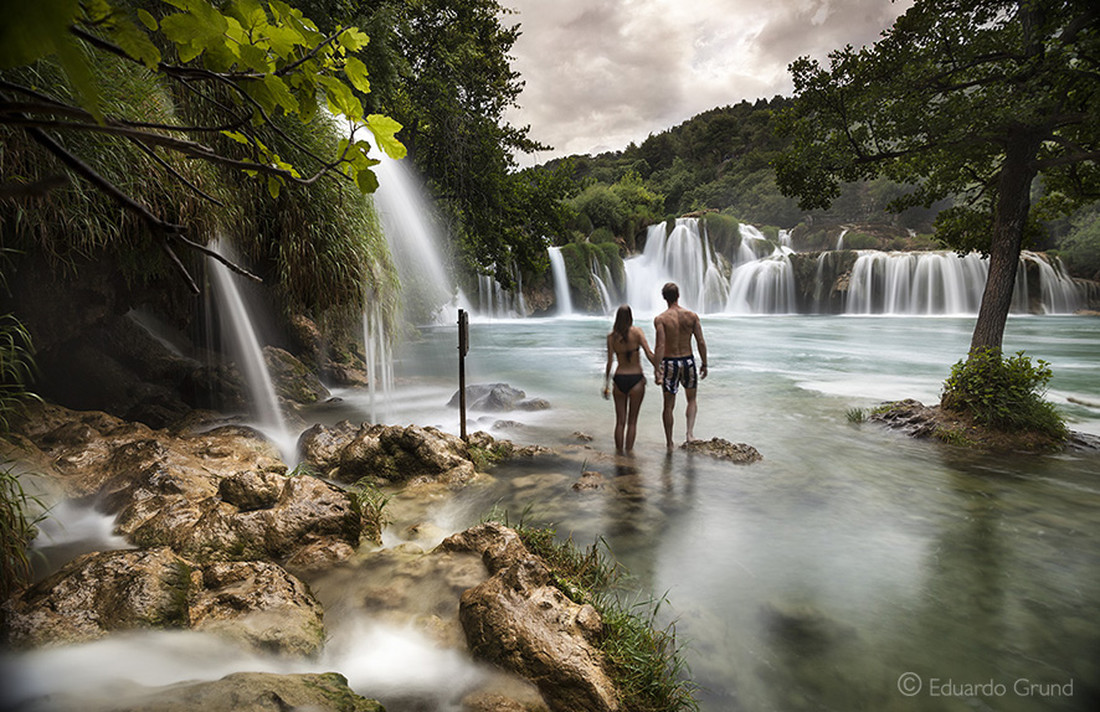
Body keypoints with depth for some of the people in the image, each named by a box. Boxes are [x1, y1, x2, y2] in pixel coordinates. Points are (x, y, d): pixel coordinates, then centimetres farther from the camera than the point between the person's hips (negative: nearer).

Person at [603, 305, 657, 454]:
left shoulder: (611, 336, -1)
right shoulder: (637, 332, -6)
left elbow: (609, 362, -1)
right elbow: (650, 354, -12)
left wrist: (606, 385, 6)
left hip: (619, 380, 2)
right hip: (636, 380, -2)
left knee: (620, 421, 13)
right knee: (632, 421, 11)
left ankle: (619, 451, 17)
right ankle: (629, 450, 12)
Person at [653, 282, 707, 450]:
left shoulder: (660, 319, -10)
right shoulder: (692, 316, -3)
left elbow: (660, 345, -18)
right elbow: (701, 342, -3)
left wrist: (657, 369, -16)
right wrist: (704, 364, 7)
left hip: (669, 363, -1)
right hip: (688, 361, 2)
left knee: (668, 405, 11)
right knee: (692, 400, 23)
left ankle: (669, 442, 19)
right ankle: (690, 432, 6)